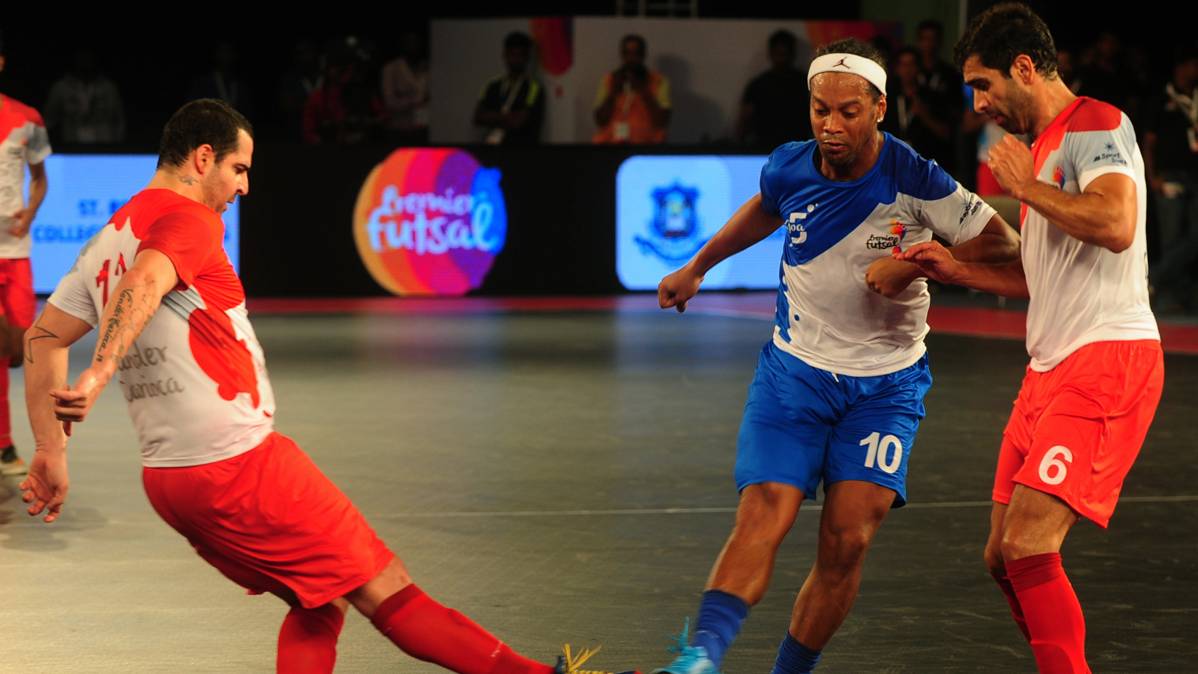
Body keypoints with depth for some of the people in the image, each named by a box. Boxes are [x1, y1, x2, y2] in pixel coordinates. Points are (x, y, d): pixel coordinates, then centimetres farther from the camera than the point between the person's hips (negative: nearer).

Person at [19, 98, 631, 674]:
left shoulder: (108, 239, 15)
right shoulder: (188, 219, -10)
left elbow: (44, 338, 16)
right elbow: (142, 285, -30)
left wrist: (51, 452, 14)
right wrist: (98, 374, -42)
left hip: (168, 479, 9)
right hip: (240, 465, -9)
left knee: (321, 604, 18)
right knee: (385, 591, -5)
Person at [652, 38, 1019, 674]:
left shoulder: (913, 180, -15)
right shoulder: (788, 169, -4)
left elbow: (1001, 241, -8)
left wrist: (915, 264, -20)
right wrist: (696, 268, 32)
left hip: (886, 382, -1)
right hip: (794, 370, 2)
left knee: (848, 539, -13)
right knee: (762, 519, -17)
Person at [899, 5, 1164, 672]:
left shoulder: (1096, 123, -8)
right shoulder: (1044, 144, 23)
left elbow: (1115, 225, -26)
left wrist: (1027, 186, -13)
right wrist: (955, 268, 22)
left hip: (1107, 362, -10)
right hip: (1052, 367, 10)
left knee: (1029, 546, -19)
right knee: (1006, 556, 10)